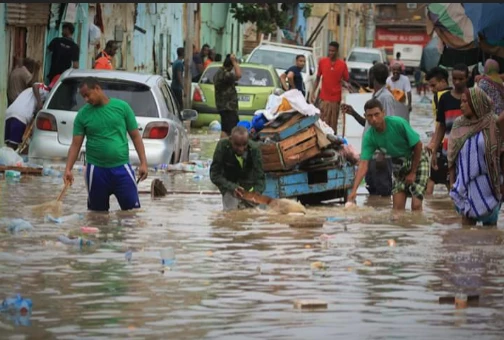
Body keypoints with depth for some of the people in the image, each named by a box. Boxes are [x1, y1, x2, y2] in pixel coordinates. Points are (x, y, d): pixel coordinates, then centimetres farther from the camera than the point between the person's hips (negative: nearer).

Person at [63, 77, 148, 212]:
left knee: (133, 209, -4)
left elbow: (135, 136, 4)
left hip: (121, 168, -1)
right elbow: (75, 145, 2)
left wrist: (143, 163, -2)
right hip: (96, 170, 1)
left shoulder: (122, 107, 1)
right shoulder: (83, 115, 2)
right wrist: (68, 169, -11)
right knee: (98, 212, 7)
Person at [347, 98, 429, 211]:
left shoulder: (398, 123, -28)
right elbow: (363, 165, -22)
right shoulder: (369, 137, -17)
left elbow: (418, 145, -17)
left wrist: (413, 172, -12)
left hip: (417, 160, -4)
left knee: (416, 205, -14)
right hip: (399, 164, 4)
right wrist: (354, 190, -35)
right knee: (397, 207, -2)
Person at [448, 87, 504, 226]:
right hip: (464, 182, 3)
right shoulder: (459, 124, 4)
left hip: (486, 182, -3)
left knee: (490, 222, 5)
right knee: (467, 220, 0)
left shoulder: (492, 124, -7)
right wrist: (452, 181, 7)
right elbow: (452, 156, 8)